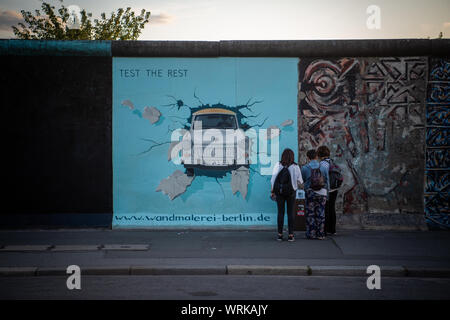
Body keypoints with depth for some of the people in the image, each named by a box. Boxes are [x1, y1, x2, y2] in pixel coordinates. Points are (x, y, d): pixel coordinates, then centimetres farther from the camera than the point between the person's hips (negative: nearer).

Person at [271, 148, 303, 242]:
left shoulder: (278, 165, -4)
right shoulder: (295, 166, -4)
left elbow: (273, 179, -3)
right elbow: (300, 181, 0)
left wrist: (272, 191, 5)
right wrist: (296, 183, 23)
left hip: (279, 191, 1)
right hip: (291, 192, -1)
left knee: (280, 213, 5)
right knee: (290, 213, 5)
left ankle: (280, 234, 7)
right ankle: (290, 235, 5)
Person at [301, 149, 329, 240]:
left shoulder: (304, 168, -5)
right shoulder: (323, 168, 1)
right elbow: (327, 182, 5)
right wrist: (327, 195, 14)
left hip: (310, 193, -2)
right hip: (322, 193, 2)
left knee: (310, 214, 6)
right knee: (320, 214, 7)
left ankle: (311, 234, 5)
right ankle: (320, 234, 8)